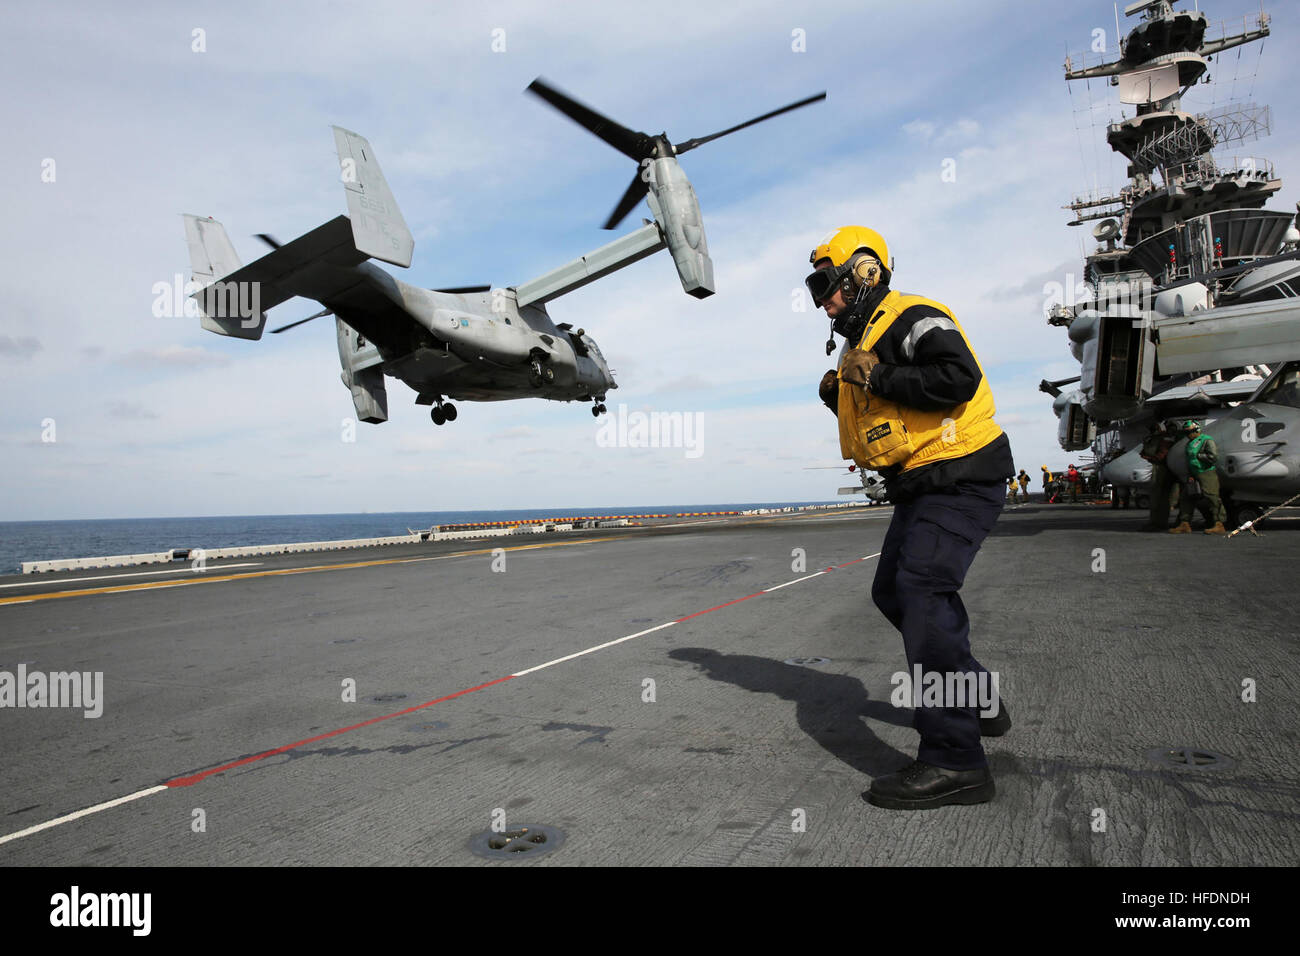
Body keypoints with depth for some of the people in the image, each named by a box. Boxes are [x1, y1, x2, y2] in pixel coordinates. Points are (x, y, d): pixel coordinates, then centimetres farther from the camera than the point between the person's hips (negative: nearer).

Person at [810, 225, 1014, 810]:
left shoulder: (911, 319, -12)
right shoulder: (862, 342, 19)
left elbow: (960, 376, -29)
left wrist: (881, 379, -22)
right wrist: (842, 398, 6)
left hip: (960, 479, -11)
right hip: (922, 486, 11)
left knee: (921, 594, -21)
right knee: (894, 593, 17)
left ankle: (954, 761, -19)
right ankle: (978, 703, 32)